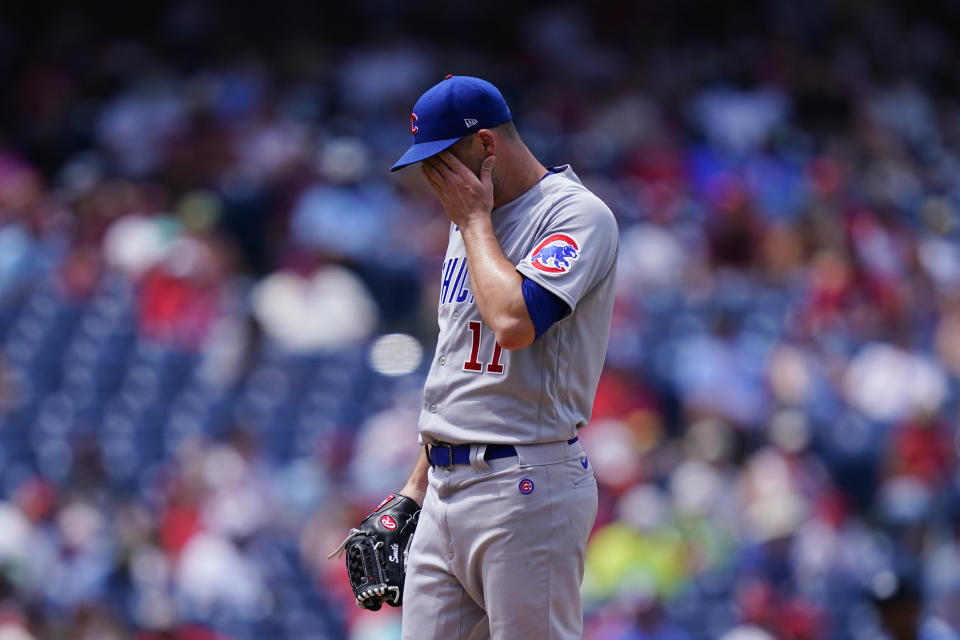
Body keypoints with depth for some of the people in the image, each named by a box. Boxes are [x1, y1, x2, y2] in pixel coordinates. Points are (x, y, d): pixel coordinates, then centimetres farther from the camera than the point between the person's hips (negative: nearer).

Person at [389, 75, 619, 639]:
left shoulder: (579, 216, -9)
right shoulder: (470, 226, 19)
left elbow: (514, 322, -26)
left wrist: (475, 220, -11)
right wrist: (417, 485, 19)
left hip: (527, 487, -8)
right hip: (446, 491, 9)